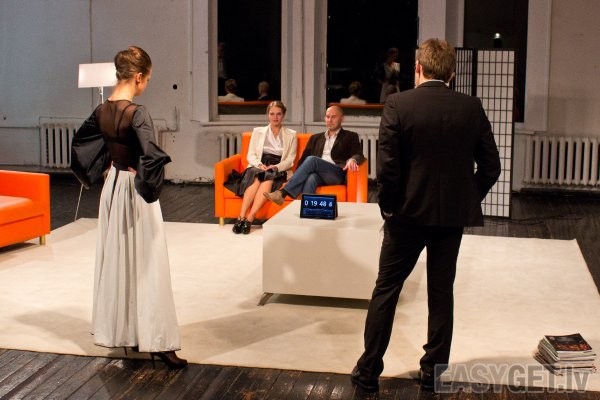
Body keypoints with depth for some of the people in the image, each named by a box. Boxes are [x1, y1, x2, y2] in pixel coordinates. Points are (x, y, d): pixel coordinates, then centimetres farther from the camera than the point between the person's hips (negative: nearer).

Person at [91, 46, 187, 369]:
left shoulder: (101, 111, 2)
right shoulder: (137, 113, -21)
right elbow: (154, 157, -31)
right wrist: (149, 184, -15)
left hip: (112, 186, 8)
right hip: (134, 190, -7)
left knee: (115, 258, 15)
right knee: (145, 263, -2)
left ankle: (119, 331, 27)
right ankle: (156, 342, 2)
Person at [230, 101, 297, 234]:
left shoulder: (291, 135, 16)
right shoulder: (258, 131, 20)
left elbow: (290, 160, 7)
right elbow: (251, 155, 12)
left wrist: (276, 167, -12)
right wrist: (259, 164, -10)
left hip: (278, 171, -1)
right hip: (258, 167, 1)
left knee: (268, 178, -37)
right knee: (257, 178, -36)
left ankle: (250, 219, -46)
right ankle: (241, 217, -45)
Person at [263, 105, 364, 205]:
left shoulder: (350, 137, 19)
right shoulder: (316, 138, 29)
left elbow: (359, 155, 4)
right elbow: (304, 157, 19)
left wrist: (352, 160, -24)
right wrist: (296, 175, -3)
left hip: (337, 174, -3)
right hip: (317, 174, 3)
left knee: (311, 159, -31)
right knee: (311, 177, -37)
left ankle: (282, 193, -41)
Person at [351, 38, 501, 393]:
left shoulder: (398, 105, -11)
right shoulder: (472, 108, -3)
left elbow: (387, 166, -15)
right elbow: (491, 166, -1)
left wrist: (389, 206, 0)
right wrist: (467, 201, 11)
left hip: (409, 213, -2)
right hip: (453, 216, 3)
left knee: (386, 290, 9)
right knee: (441, 292, 14)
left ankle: (369, 371, 14)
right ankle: (434, 371, 23)